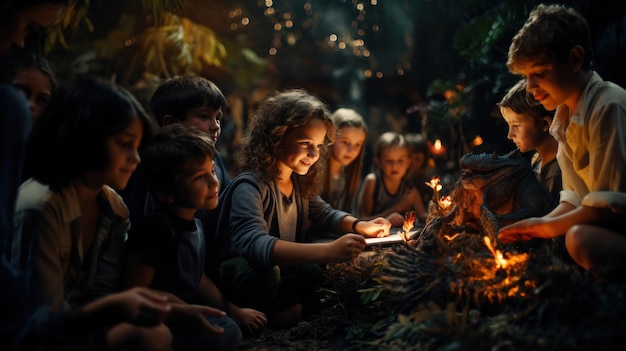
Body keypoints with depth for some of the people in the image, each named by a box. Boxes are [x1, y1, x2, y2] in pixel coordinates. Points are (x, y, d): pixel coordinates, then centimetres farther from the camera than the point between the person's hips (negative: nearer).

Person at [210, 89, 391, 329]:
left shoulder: (300, 182, 1)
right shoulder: (250, 187, -25)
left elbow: (324, 214, 19)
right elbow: (253, 244, -42)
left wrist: (360, 226, -4)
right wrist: (328, 251, -51)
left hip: (286, 271, 8)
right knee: (264, 272, -37)